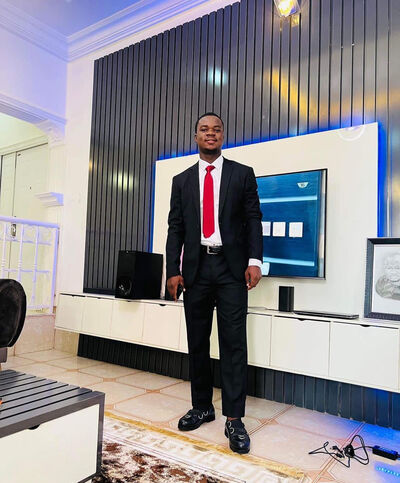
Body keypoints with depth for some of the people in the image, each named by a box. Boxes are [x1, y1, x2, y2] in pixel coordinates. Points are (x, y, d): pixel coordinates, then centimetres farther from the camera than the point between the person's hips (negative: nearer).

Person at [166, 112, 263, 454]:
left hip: (232, 267, -2)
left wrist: (255, 261, -11)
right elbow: (175, 228, 8)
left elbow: (253, 219, 1)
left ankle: (234, 419, 7)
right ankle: (202, 407, 27)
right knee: (197, 342, 10)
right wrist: (173, 270, -1)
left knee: (233, 342, -3)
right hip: (196, 268, 3)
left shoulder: (242, 174, 7)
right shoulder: (182, 181, 13)